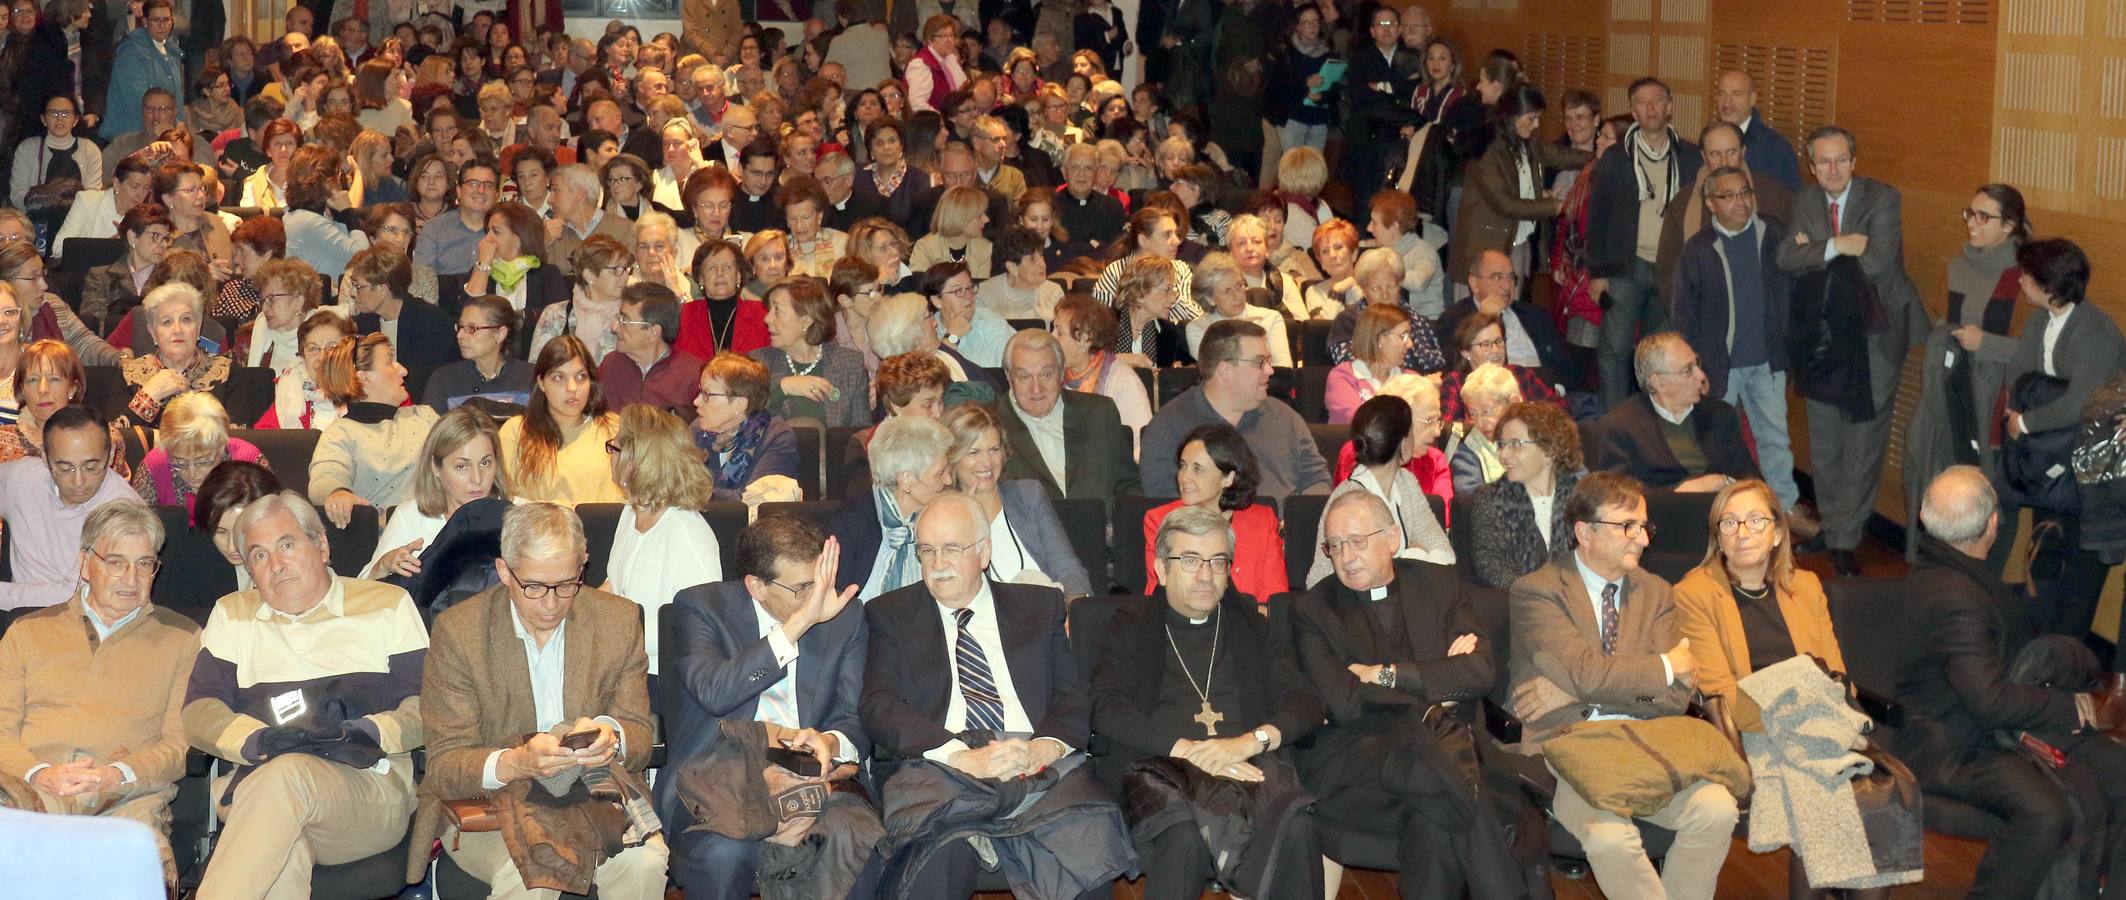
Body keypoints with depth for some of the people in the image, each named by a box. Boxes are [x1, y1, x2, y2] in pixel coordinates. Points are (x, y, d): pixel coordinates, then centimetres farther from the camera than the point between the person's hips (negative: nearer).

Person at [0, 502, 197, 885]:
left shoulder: (181, 638, 19)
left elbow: (182, 742, 8)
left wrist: (119, 775, -11)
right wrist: (40, 774, -9)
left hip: (129, 797, -1)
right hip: (32, 792, 1)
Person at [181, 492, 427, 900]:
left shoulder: (388, 605, 16)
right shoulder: (231, 616, 24)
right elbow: (199, 713, 13)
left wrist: (370, 733, -11)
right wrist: (255, 739, -7)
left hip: (374, 792, -1)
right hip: (257, 795, 1)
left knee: (285, 775, -36)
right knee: (282, 855, -37)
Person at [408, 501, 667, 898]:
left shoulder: (619, 620, 1)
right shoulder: (458, 631, -8)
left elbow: (641, 732, 5)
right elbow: (444, 766, -11)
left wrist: (611, 735, -22)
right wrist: (515, 763, -33)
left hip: (593, 797, 2)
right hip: (485, 803, -2)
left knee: (643, 860, -29)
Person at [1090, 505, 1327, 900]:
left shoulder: (1255, 624, 23)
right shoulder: (1130, 628, 17)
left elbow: (1305, 703, 12)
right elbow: (1107, 708, 1)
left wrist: (1249, 742, -9)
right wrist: (1187, 749, -12)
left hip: (1251, 764, 2)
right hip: (1161, 765, -2)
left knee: (1294, 827, -34)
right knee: (1185, 835, -38)